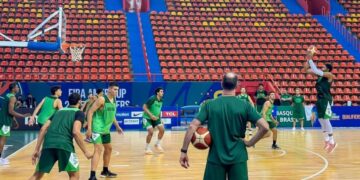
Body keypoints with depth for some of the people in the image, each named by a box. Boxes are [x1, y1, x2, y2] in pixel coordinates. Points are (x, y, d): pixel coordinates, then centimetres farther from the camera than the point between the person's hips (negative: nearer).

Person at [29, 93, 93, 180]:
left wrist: (36, 150, 22)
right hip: (64, 144, -5)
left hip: (48, 143, 5)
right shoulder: (79, 113, 13)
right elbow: (76, 132, -5)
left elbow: (43, 129, 20)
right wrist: (85, 151, 1)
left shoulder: (59, 111, 29)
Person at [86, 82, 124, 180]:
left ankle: (105, 171, 37)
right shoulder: (102, 99, -18)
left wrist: (117, 126, 24)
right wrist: (89, 128, -25)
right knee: (98, 150, -18)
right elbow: (90, 112, -19)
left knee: (109, 148, 20)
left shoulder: (114, 100, 8)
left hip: (106, 129, 9)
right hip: (97, 129, -9)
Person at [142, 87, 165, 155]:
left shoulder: (161, 100, 1)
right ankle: (147, 148, 0)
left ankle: (158, 144, 17)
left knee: (162, 129, -4)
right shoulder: (152, 98, -21)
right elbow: (144, 107, -22)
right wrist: (151, 115, -29)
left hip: (155, 118, 7)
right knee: (151, 131, -20)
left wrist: (160, 118, 12)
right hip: (147, 118, -7)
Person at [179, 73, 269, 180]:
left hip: (215, 158, 1)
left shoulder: (210, 105, -3)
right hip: (238, 158, 0)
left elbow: (192, 127, -10)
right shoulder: (245, 105, -4)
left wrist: (184, 151, -5)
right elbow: (264, 127, -11)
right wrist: (250, 143, -1)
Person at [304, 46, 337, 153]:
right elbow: (306, 69, 12)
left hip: (326, 99, -8)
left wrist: (310, 59, -17)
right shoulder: (320, 75, 14)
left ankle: (332, 142, -2)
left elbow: (316, 71, -21)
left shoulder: (329, 75, -8)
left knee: (326, 120, -9)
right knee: (321, 120, 10)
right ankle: (327, 140, 20)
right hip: (320, 99, 8)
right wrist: (308, 57, 3)